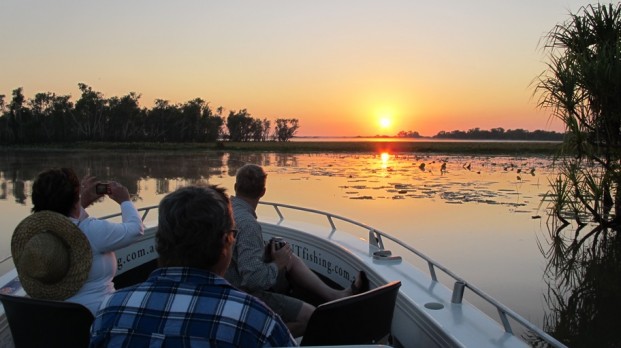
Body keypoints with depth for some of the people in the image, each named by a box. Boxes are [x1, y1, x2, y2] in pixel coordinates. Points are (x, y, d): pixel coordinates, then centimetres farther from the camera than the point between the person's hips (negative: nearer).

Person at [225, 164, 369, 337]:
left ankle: (333, 295, 15)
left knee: (291, 260, 18)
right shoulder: (247, 224, -27)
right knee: (309, 315, -12)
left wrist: (264, 251, 8)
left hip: (231, 285, 10)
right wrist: (277, 264, -15)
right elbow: (253, 279, -32)